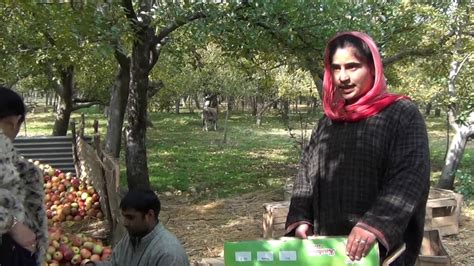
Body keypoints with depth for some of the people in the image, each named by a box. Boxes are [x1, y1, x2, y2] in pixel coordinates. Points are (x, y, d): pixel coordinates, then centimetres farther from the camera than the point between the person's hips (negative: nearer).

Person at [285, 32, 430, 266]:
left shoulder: (403, 114, -6)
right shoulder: (328, 122, 10)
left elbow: (411, 177, -17)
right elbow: (306, 173, 8)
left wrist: (375, 225, -27)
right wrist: (300, 219, -6)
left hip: (382, 246, -4)